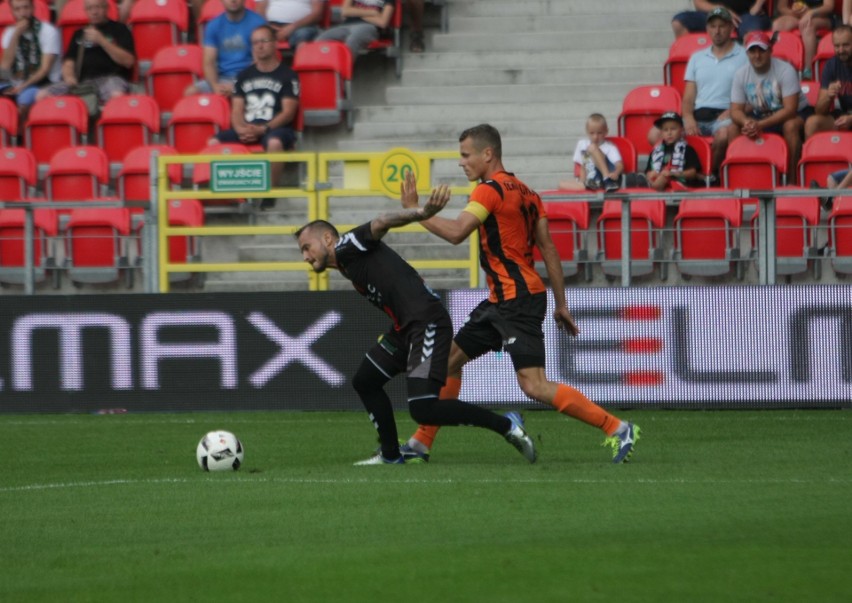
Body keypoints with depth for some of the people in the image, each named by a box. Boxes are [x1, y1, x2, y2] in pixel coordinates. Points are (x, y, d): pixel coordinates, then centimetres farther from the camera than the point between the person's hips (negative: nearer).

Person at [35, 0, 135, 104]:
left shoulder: (118, 29, 10)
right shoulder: (79, 34, 23)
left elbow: (128, 61, -1)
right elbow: (68, 61, 21)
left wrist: (101, 40, -9)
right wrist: (68, 76, -3)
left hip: (109, 77, -4)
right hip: (81, 80, 4)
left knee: (117, 97, -41)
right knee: (42, 96, -19)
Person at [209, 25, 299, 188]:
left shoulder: (287, 75, 6)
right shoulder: (244, 76, 19)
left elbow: (288, 112, -3)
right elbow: (237, 110, 13)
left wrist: (263, 129, -17)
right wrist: (241, 129, -11)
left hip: (275, 128, -4)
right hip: (246, 129, 4)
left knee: (274, 142, -40)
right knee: (214, 142, -23)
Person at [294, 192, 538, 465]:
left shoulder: (347, 247, -2)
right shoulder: (351, 270, 26)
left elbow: (381, 224, -20)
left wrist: (420, 213, -39)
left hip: (426, 322, -10)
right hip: (405, 328, 10)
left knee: (423, 409, -18)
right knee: (365, 381, 20)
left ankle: (506, 425, -12)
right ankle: (390, 455, 28)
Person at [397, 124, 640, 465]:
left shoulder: (490, 190, -12)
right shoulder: (524, 192, 15)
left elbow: (456, 233, -23)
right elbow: (548, 249, 14)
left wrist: (414, 209, -11)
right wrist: (561, 304, 16)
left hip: (517, 299, -10)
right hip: (502, 300, 10)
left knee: (534, 385, -16)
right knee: (450, 358, 16)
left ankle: (617, 430, -15)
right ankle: (421, 443, 23)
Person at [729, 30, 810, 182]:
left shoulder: (785, 70, -21)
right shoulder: (741, 74, -8)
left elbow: (790, 109, -27)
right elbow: (736, 110, -8)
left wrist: (761, 124, -37)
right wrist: (747, 122, -33)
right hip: (759, 116, 4)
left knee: (790, 126, -37)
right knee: (732, 129, -19)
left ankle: (791, 180, -29)